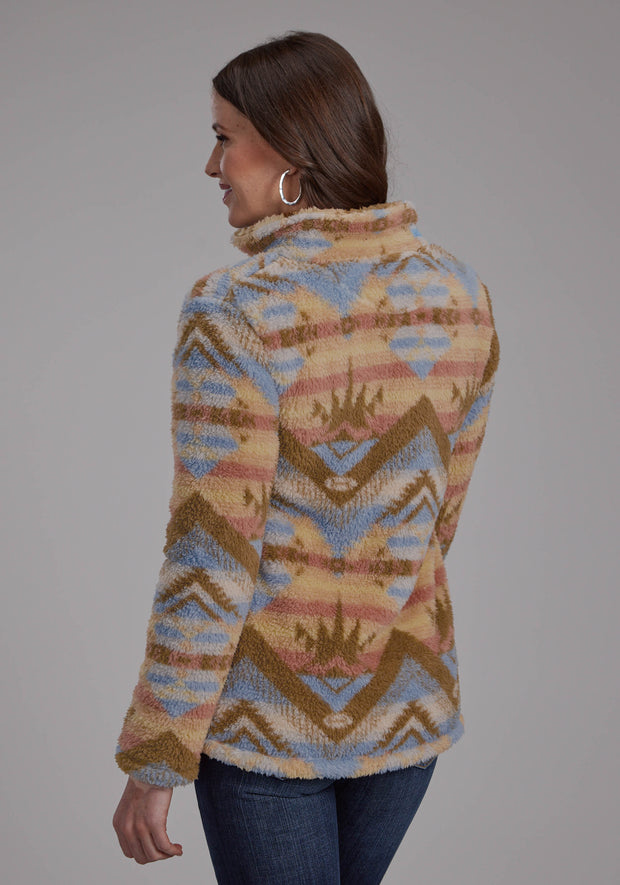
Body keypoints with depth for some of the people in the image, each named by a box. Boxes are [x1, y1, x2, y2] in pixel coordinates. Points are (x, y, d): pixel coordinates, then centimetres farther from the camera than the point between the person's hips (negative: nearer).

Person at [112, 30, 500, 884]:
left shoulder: (237, 312, -21)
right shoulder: (460, 293, -3)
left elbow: (212, 558, -20)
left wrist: (153, 762, -11)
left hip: (267, 710, -5)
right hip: (405, 701, 6)